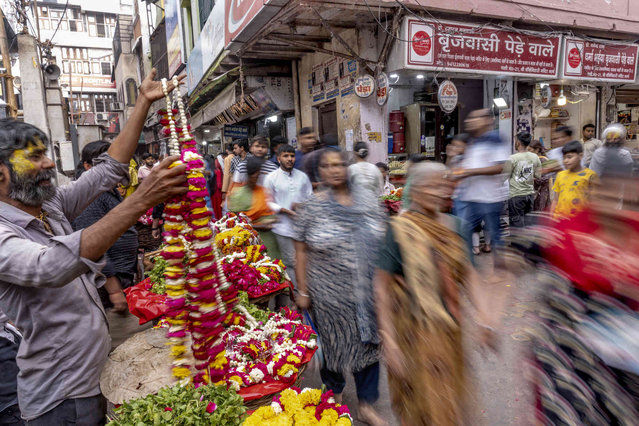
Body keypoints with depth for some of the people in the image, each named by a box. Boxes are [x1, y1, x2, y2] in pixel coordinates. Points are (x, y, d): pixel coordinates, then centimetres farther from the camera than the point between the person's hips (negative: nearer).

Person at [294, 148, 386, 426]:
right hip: (329, 294, -2)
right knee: (333, 343, 15)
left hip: (368, 291, 3)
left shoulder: (367, 200, 1)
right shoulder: (310, 207, -6)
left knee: (369, 341, 12)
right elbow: (301, 252, -4)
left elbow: (383, 239, 8)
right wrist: (302, 291, -5)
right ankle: (335, 394, 45)